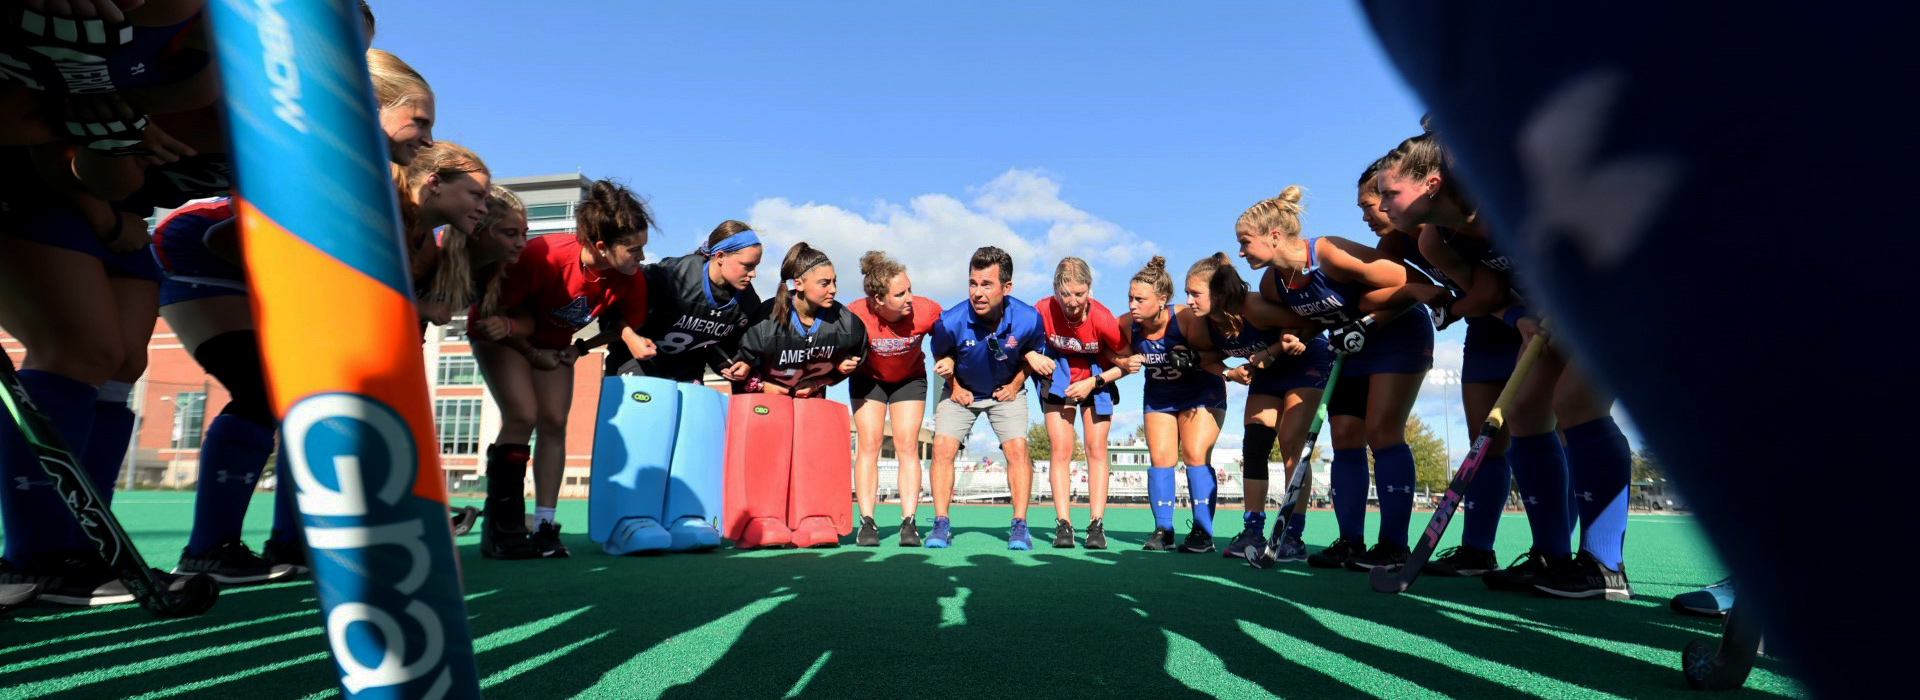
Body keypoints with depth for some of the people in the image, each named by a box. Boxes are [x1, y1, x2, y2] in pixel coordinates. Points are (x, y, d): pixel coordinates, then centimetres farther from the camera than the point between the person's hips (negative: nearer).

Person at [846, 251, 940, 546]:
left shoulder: (926, 311, -30)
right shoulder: (856, 315, -32)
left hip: (910, 379, 1)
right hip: (867, 379, 0)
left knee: (907, 446, -7)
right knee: (868, 445, -7)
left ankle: (909, 523, -5)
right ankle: (866, 523, -4)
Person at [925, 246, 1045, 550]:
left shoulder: (1028, 320, -26)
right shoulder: (950, 322, -28)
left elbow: (1032, 353, -1)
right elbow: (941, 357, -3)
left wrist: (1015, 385, -6)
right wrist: (954, 386, -5)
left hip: (1006, 392, 0)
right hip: (961, 391, 0)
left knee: (1017, 449, -12)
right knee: (943, 448, -11)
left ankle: (1020, 526, -3)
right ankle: (941, 524, -1)